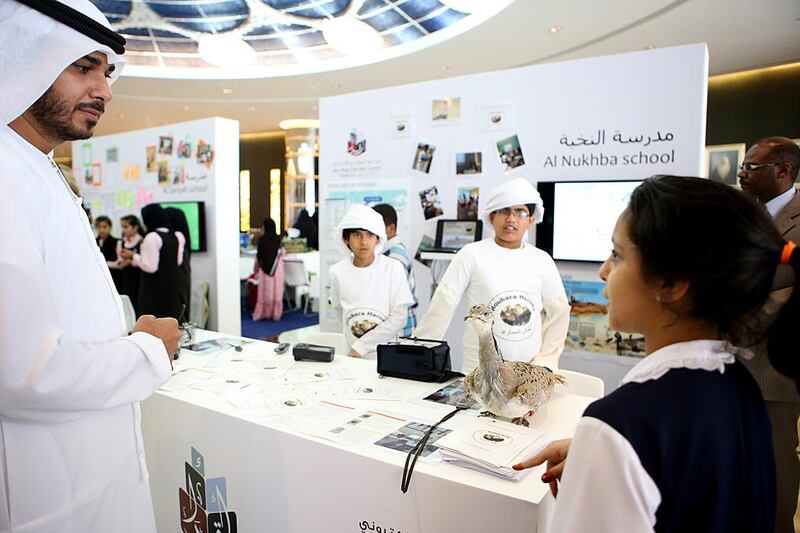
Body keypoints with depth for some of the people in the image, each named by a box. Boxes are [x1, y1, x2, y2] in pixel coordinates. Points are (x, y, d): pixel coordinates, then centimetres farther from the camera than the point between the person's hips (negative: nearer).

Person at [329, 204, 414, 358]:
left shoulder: (392, 267, -11)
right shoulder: (337, 271, -4)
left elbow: (399, 317, -13)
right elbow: (340, 311, 7)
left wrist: (360, 346, -15)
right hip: (353, 353, 2)